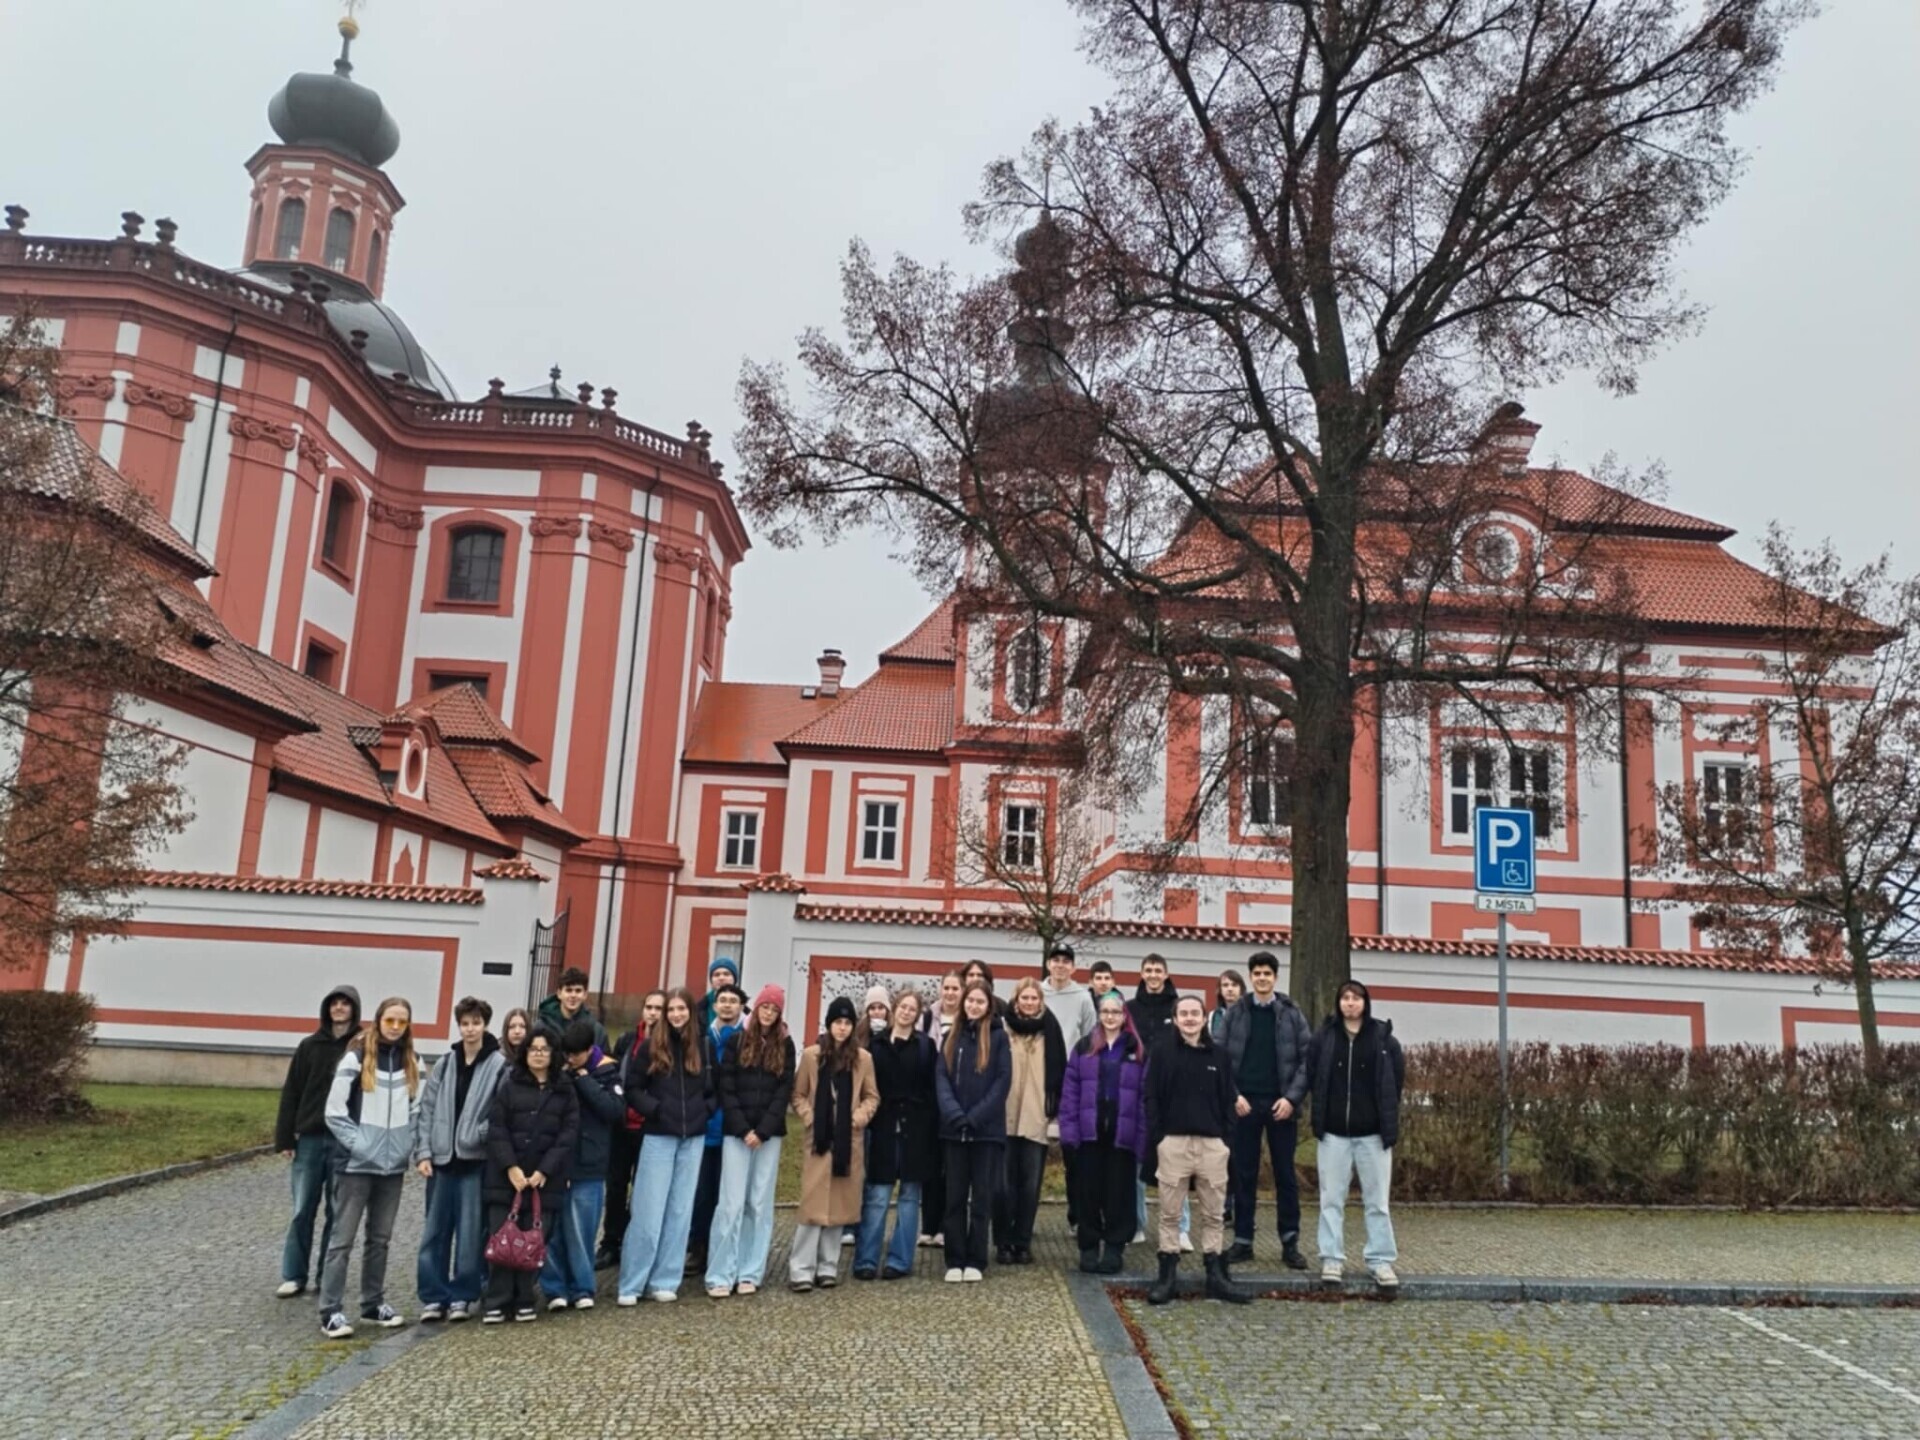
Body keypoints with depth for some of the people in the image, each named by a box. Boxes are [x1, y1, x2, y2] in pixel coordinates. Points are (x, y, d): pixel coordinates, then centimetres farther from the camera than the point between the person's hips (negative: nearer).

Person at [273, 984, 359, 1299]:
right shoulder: (309, 1046, 6)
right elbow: (291, 1093, 6)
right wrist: (284, 1138, 0)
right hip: (309, 1139, 2)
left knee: (337, 1212, 6)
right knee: (302, 1211, 5)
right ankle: (293, 1275, 15)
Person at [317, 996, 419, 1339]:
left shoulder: (411, 1063, 7)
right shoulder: (356, 1058, -9)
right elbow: (335, 1112, -10)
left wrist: (408, 1148, 2)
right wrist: (358, 1145, -14)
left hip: (393, 1165, 5)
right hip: (356, 1164, -5)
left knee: (380, 1238, 13)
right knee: (343, 1238, -1)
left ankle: (373, 1304, 23)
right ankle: (331, 1311, 4)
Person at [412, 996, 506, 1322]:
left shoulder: (499, 1066, -6)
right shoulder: (444, 1064, 8)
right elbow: (426, 1109, 6)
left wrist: (479, 1134, -18)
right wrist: (423, 1152, -1)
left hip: (476, 1161, -4)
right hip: (442, 1158, 4)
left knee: (470, 1233, 2)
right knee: (435, 1231, 7)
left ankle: (462, 1296, 14)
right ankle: (433, 1296, 16)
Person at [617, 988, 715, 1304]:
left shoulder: (702, 1047, 4)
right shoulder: (650, 1046, -3)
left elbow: (712, 1088, 12)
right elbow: (632, 1089, -1)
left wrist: (705, 1110, -4)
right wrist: (654, 1109, -12)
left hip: (693, 1138, 3)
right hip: (658, 1137, -3)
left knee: (680, 1211, 6)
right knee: (649, 1211, -3)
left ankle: (664, 1281, 15)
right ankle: (631, 1285, 6)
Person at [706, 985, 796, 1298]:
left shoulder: (785, 1045, 7)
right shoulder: (737, 1041, 4)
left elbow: (784, 1091, 2)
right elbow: (725, 1088, -1)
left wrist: (763, 1130, -9)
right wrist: (743, 1129, -10)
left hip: (769, 1134, 2)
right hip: (737, 1133, -1)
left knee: (760, 1204, 3)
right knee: (732, 1202, -5)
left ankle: (750, 1273, 9)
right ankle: (720, 1275, -1)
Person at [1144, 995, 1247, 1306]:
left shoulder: (1219, 1056, 9)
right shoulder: (1161, 1054, 3)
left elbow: (1228, 1100, 10)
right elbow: (1152, 1099, 0)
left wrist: (1227, 1137, 0)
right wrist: (1156, 1138, -7)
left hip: (1212, 1143, 2)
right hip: (1174, 1142, -2)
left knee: (1213, 1213, 8)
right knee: (1170, 1212, 4)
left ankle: (1216, 1275, 15)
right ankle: (1167, 1275, 11)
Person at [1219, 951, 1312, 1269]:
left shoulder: (1291, 1013, 2)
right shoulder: (1236, 1013, 3)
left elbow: (1307, 1058, -1)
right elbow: (1221, 1057, 1)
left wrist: (1292, 1097, -11)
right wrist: (1234, 1095, -10)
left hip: (1281, 1104, 0)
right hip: (1244, 1103, 1)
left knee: (1285, 1174, 5)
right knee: (1244, 1174, 6)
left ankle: (1290, 1243, 14)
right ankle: (1243, 1240, 15)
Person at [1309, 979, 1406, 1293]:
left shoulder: (1383, 1037, -3)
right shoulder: (1324, 1037, -1)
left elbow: (1397, 1079, 4)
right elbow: (1311, 1076, 5)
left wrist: (1386, 1115, 3)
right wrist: (1322, 1113, 2)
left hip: (1373, 1132, -1)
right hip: (1334, 1132, 1)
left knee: (1377, 1200, 6)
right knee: (1332, 1199, 6)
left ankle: (1382, 1261, 14)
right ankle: (1332, 1258, 14)